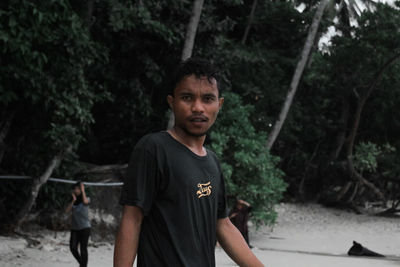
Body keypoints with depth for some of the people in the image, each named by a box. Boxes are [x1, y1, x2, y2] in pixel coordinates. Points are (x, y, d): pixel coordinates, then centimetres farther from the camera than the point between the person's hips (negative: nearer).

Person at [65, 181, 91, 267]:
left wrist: (82, 190, -15)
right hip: (74, 228, 4)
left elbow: (85, 201, -23)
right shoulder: (73, 201, 13)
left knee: (83, 248, -6)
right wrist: (73, 200, -8)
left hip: (85, 227, -4)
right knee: (72, 247, -8)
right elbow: (67, 211, 0)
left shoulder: (87, 199, 2)